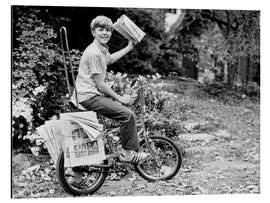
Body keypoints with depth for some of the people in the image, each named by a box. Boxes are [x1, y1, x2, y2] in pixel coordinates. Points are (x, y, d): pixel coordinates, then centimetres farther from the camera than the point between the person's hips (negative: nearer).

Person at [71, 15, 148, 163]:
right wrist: (120, 98, -11)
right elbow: (100, 84, -18)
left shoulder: (102, 49, 12)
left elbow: (110, 59, 38)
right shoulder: (94, 52, -20)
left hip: (94, 94, 11)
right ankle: (127, 153, -4)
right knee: (128, 115, -17)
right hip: (89, 97, -11)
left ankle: (133, 150, 25)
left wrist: (129, 47, 36)